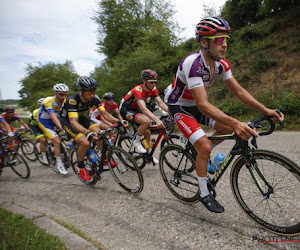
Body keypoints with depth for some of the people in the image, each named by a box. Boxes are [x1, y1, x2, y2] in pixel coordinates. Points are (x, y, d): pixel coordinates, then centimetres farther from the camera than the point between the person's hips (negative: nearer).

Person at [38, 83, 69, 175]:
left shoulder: (66, 101, -15)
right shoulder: (48, 101, -31)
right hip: (44, 121, -6)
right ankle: (59, 163, -2)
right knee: (57, 141, -20)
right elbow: (53, 117, -42)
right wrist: (62, 128, -54)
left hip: (56, 119, 6)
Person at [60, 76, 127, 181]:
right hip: (67, 119, -5)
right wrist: (88, 133, -61)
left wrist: (118, 121, -32)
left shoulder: (95, 98, -20)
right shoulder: (72, 100, -36)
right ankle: (80, 167, 2)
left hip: (80, 117, 5)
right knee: (85, 143, -24)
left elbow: (105, 114, -16)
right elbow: (73, 122, -45)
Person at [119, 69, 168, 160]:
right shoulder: (138, 90, -33)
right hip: (125, 109, -7)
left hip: (135, 109, 8)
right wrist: (157, 120, -56)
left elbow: (161, 103, -17)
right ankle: (136, 142, -10)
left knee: (147, 133, 2)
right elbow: (144, 109, -44)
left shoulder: (153, 89, -11)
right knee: (146, 121, -31)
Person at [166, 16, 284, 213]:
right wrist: (236, 123, -49)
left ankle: (200, 154, 22)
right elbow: (203, 105, -39)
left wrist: (266, 111, -14)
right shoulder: (193, 64, -32)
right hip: (180, 108, -7)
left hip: (196, 106, 7)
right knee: (205, 147, -19)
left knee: (228, 128, -1)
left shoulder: (221, 63, -8)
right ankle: (204, 193, 4)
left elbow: (239, 91, -5)